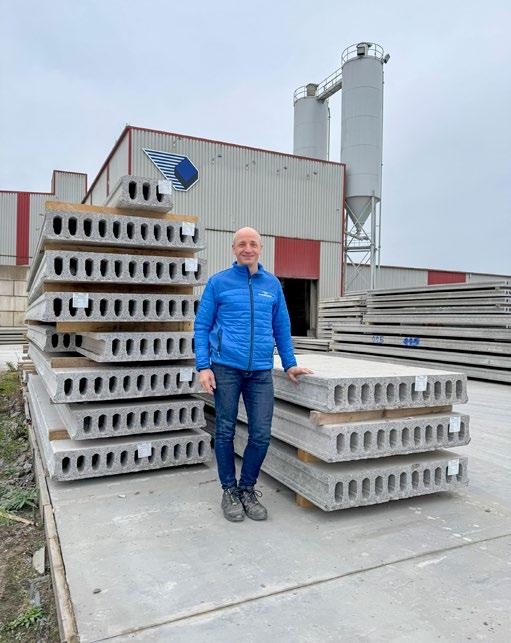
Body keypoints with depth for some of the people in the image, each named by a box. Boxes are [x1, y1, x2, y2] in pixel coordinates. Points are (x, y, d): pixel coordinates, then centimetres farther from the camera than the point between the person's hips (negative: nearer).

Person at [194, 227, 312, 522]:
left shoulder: (273, 284, 12)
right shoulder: (218, 282, 4)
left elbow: (282, 327, 17)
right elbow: (202, 326, 3)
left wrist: (290, 364, 12)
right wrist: (203, 367, -5)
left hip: (261, 371, 2)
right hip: (226, 368, -2)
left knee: (261, 435, 2)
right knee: (226, 432, 6)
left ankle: (248, 489, 24)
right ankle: (229, 490, 25)